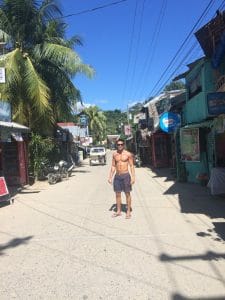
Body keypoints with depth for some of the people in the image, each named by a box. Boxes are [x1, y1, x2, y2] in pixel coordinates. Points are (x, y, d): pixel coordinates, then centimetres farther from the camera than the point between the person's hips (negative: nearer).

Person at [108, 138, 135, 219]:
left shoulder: (128, 154, -5)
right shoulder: (114, 154, 6)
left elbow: (131, 166, -3)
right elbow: (113, 166, 11)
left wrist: (133, 177, -11)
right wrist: (110, 177, 7)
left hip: (126, 175, -4)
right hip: (117, 176, 4)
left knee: (127, 194, 4)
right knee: (117, 194, 9)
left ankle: (128, 211, 13)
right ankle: (118, 211, 21)